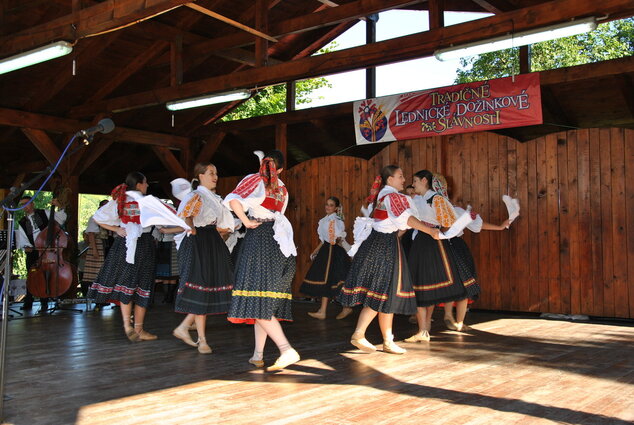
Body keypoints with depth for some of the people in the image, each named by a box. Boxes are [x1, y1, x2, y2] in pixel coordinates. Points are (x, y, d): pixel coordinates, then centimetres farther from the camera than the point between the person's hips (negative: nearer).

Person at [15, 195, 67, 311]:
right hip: (32, 251, 3)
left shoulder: (44, 214, 8)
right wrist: (26, 247, -9)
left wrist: (59, 208, -8)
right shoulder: (22, 222, 15)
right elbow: (22, 239, 10)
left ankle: (44, 303, 4)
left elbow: (61, 219, 5)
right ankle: (28, 302, 15)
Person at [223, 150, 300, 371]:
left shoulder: (254, 179, 0)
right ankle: (258, 354, 10)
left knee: (257, 299, -9)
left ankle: (286, 349, -21)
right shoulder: (283, 190, 18)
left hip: (258, 239, -6)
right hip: (278, 242, 6)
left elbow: (233, 200, -17)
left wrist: (247, 222, -9)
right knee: (266, 300, 9)